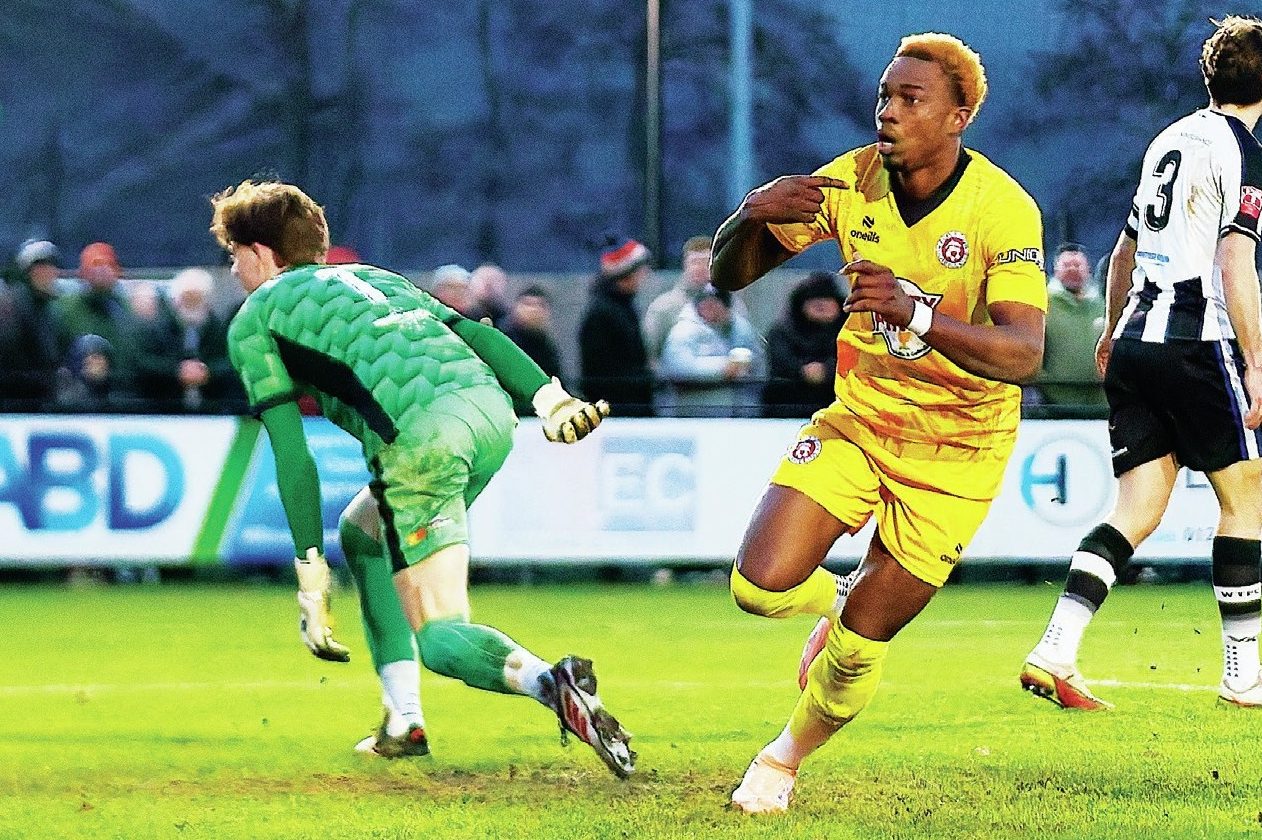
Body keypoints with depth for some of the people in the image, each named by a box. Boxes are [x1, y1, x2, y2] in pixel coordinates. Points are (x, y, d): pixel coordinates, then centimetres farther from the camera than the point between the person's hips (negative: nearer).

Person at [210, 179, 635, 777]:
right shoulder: (368, 276, 35)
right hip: (491, 407, 7)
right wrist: (548, 396, 6)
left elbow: (291, 452, 6)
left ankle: (550, 684, -33)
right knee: (362, 531, 31)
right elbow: (474, 331, 18)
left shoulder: (252, 320, 17)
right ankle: (402, 719, 22)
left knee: (439, 637, -1)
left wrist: (310, 570, 6)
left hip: (420, 440, -7)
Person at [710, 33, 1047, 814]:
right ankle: (838, 599, 21)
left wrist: (916, 314, -48)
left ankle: (789, 757, 30)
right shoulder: (850, 182, -9)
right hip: (859, 419, 3)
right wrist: (753, 216, -26)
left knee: (860, 643, 0)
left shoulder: (1003, 209, -22)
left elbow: (1023, 353, -33)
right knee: (761, 586, -15)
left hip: (956, 449, -3)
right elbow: (729, 274, -3)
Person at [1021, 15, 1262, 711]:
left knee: (1137, 513, 4)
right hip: (1198, 343, -7)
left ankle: (1054, 653, -11)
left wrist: (1114, 331, 40)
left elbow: (1124, 252, 27)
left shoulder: (1170, 139, 17)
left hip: (1136, 340, 7)